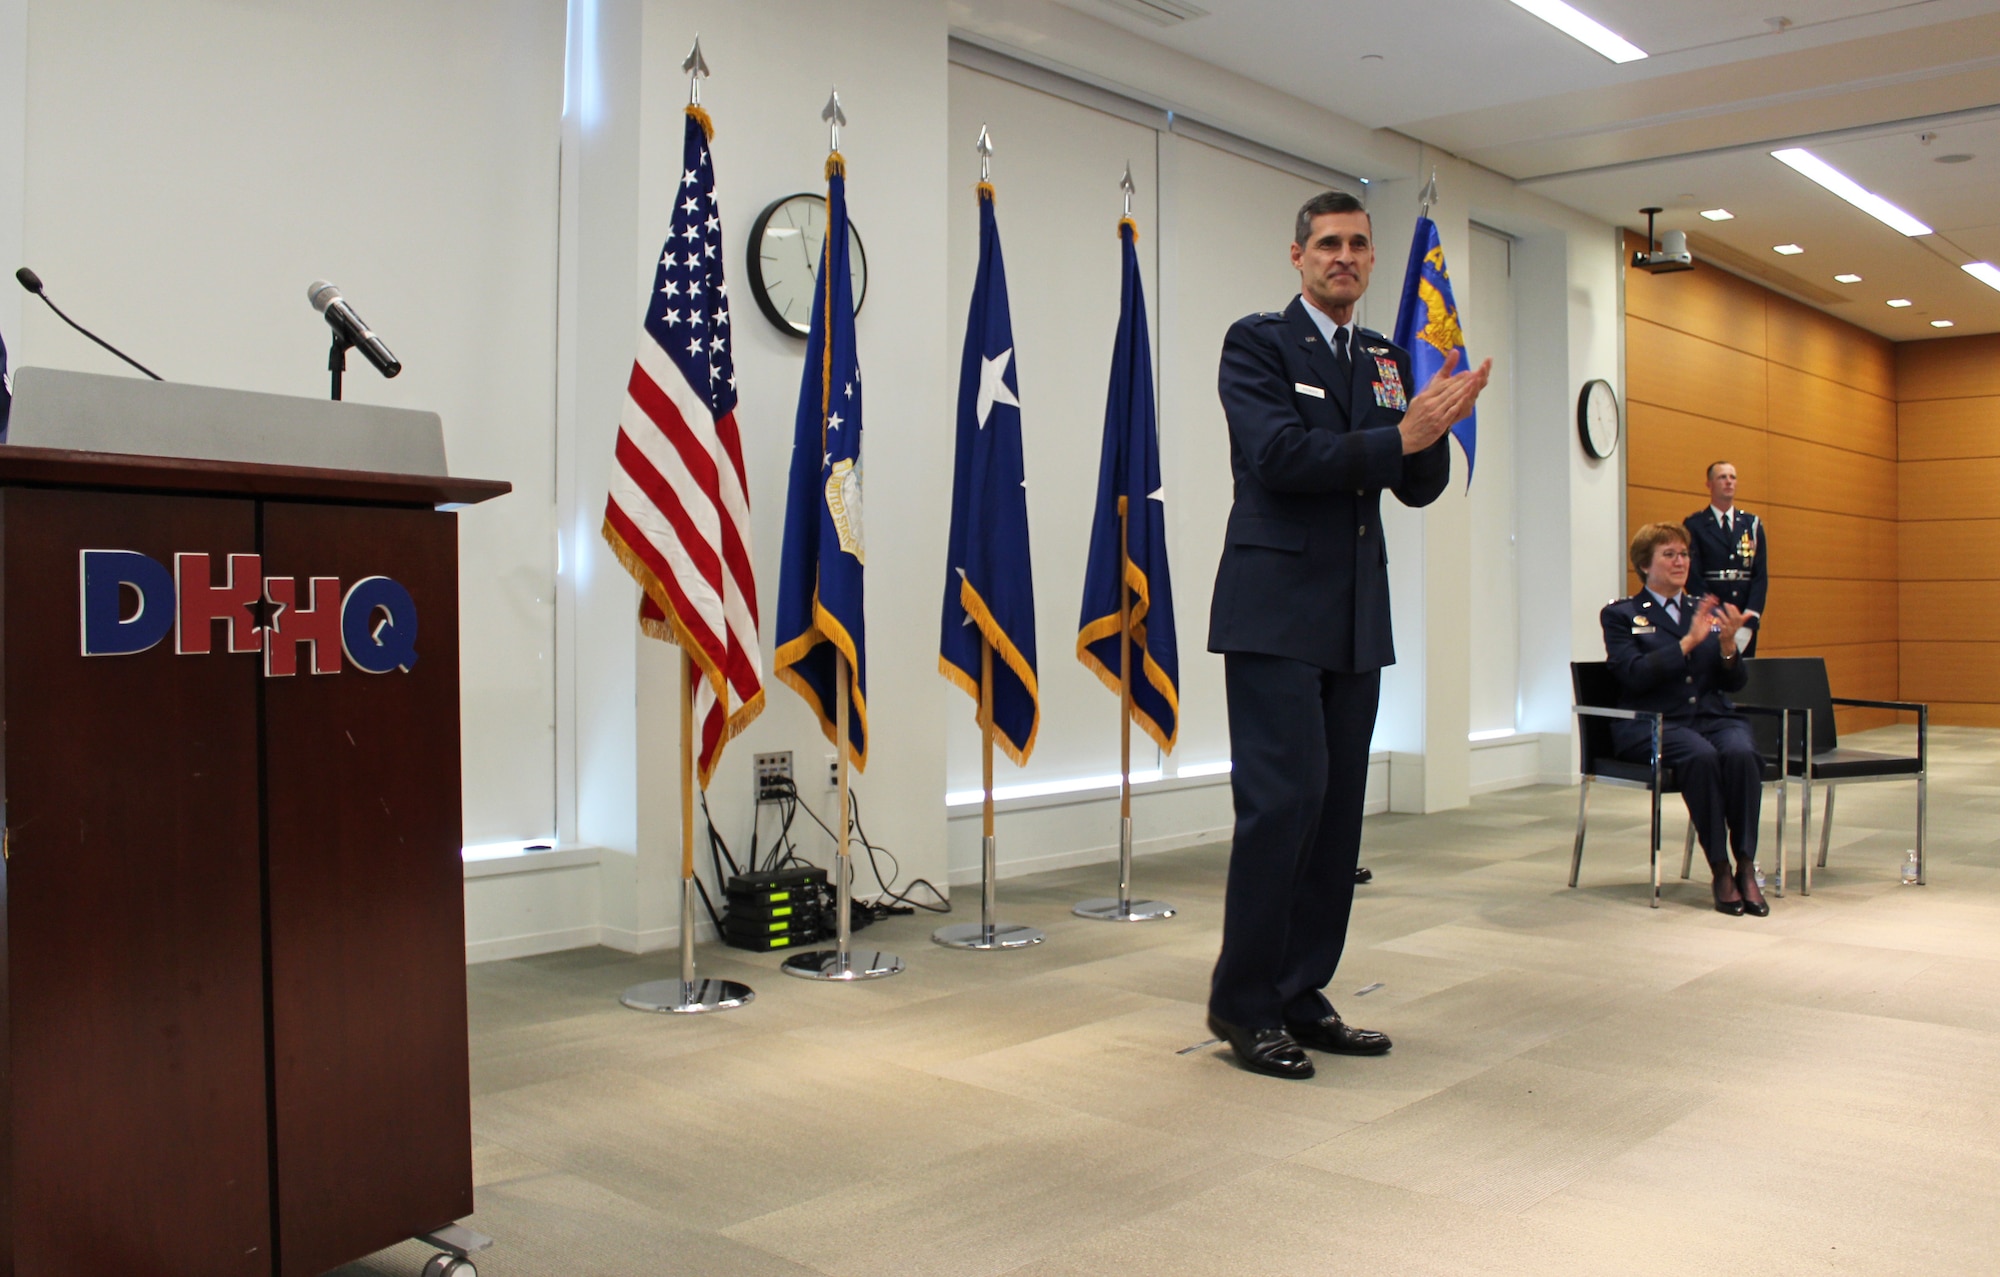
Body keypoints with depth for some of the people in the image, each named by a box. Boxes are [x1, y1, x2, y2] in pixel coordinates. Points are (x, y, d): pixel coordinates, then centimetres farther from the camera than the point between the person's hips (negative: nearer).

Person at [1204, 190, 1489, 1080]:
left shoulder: (1386, 362, 17)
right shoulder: (1258, 343, 0)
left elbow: (1420, 487, 13)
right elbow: (1279, 454, -15)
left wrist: (1437, 422, -6)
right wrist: (1399, 436, -16)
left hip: (1356, 620, 7)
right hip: (1277, 611, -6)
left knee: (1338, 806, 7)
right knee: (1284, 798, -10)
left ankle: (1301, 995, 16)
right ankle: (1243, 1001, 2)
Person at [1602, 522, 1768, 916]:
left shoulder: (1708, 610, 21)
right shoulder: (1621, 614, 8)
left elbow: (1735, 683, 12)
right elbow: (1635, 675, -10)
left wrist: (1728, 644, -8)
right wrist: (1689, 641, -15)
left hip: (1713, 716, 4)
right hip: (1651, 723, -4)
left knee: (1741, 753, -30)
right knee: (1701, 755, -34)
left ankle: (1746, 867, -26)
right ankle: (1720, 870, -26)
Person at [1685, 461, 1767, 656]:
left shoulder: (1753, 524, 14)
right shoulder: (1694, 525, 3)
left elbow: (1760, 574, 7)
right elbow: (1693, 574, -5)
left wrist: (1752, 614, -8)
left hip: (1747, 618, 3)